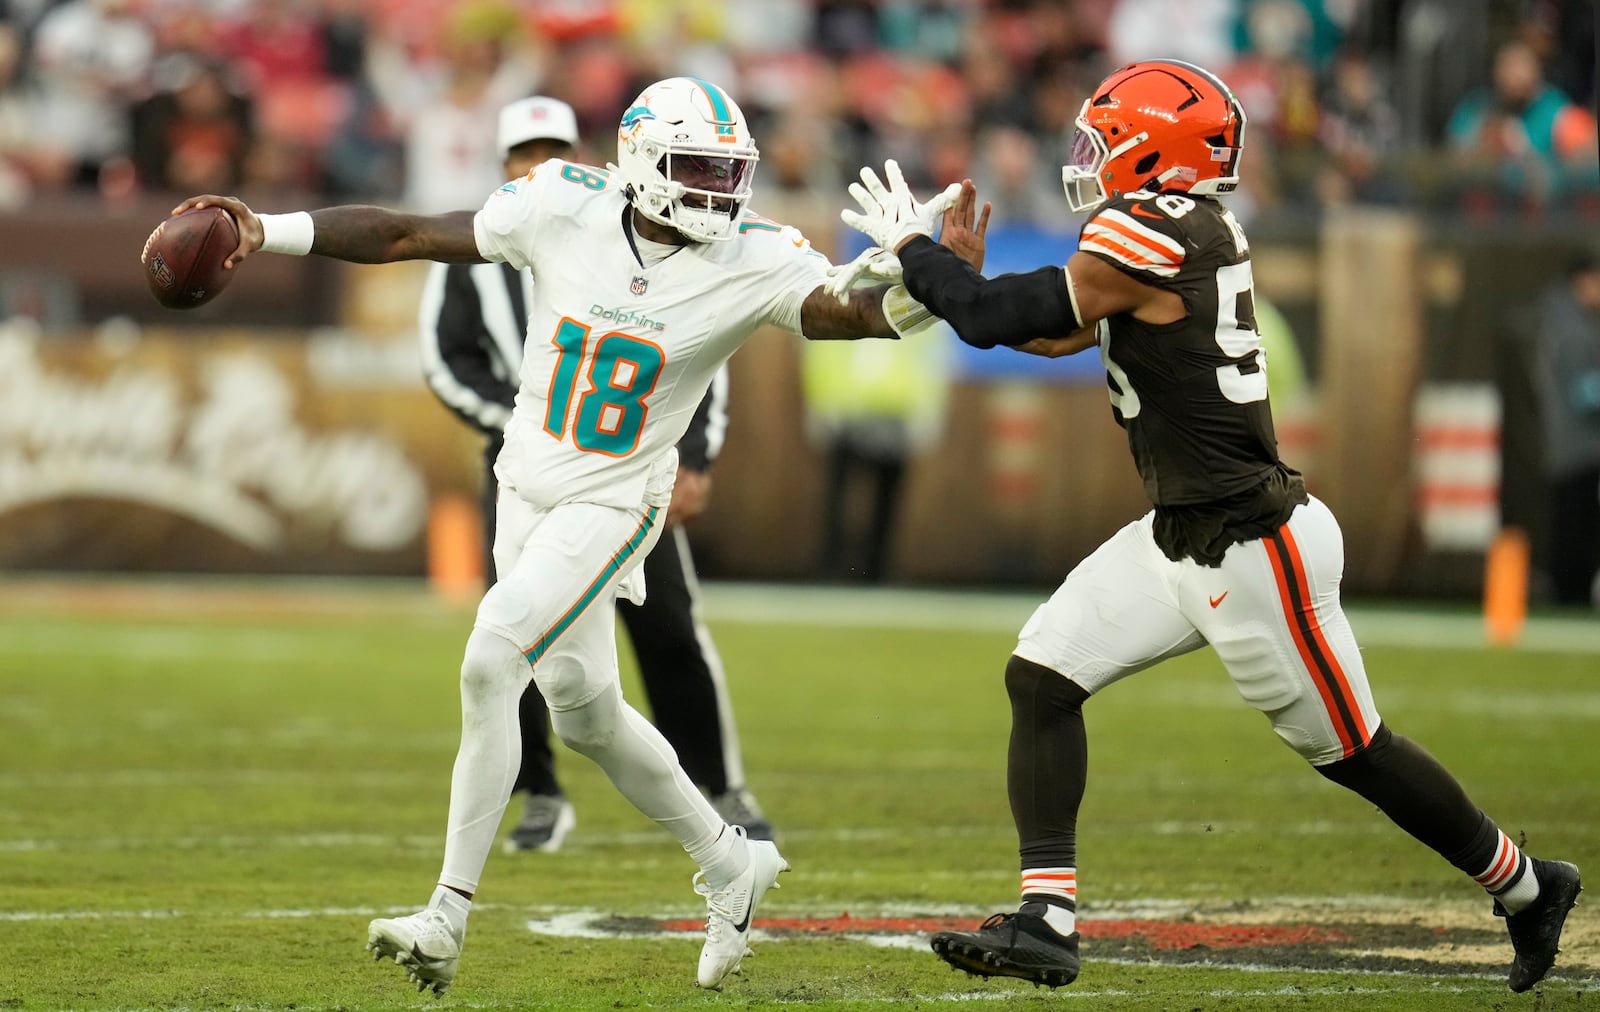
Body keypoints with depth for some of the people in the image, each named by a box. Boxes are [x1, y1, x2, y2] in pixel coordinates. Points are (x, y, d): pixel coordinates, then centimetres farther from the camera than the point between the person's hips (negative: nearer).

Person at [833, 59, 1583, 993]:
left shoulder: (1152, 240, -22)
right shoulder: (1196, 232, 6)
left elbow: (992, 319, -17)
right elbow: (1058, 335, 17)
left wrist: (909, 244, -3)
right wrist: (960, 264, 11)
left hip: (1250, 550, -10)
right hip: (1180, 536, 10)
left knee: (1348, 748, 6)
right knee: (1042, 676, -1)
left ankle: (1526, 887, 25)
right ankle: (1048, 922, -3)